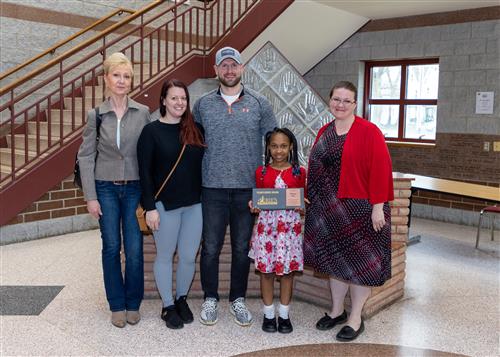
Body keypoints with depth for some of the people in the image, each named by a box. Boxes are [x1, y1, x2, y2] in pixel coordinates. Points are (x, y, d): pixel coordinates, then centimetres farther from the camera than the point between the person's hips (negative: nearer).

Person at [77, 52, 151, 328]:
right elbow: (86, 156, 1)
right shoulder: (95, 115, 0)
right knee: (111, 247, 7)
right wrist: (90, 197, -4)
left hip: (135, 188, 0)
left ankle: (133, 304, 20)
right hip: (106, 188, 0)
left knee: (134, 249, 0)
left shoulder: (143, 113, 0)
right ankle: (117, 305, 22)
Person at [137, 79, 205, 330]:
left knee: (189, 256, 10)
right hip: (165, 205, -3)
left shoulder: (196, 130, 6)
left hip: (195, 204, 3)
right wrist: (149, 207, -12)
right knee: (165, 256, 9)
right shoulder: (151, 131, -5)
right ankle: (168, 306, 25)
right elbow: (145, 172, -7)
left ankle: (182, 299, 32)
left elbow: (204, 165, 10)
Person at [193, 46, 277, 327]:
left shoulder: (260, 103, 3)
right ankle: (210, 299, 24)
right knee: (211, 247, 6)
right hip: (213, 187, 0)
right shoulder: (203, 104, 5)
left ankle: (238, 299, 26)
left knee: (242, 247, 10)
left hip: (248, 188, 0)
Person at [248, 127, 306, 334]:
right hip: (267, 224, 1)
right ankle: (268, 315, 21)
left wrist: (302, 208, -12)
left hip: (290, 225, 0)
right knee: (266, 270, 5)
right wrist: (254, 206, -10)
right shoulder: (261, 172, 3)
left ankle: (284, 315, 21)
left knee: (287, 270, 5)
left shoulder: (299, 172, 1)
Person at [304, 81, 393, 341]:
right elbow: (315, 169, 13)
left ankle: (355, 318, 18)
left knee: (359, 261, 4)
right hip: (328, 209, 6)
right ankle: (337, 311, 30)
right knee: (334, 258, 14)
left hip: (359, 207, -6)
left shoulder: (369, 132, -9)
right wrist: (315, 200, 7)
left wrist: (378, 206, -18)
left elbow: (380, 170, -14)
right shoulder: (324, 132, 9)